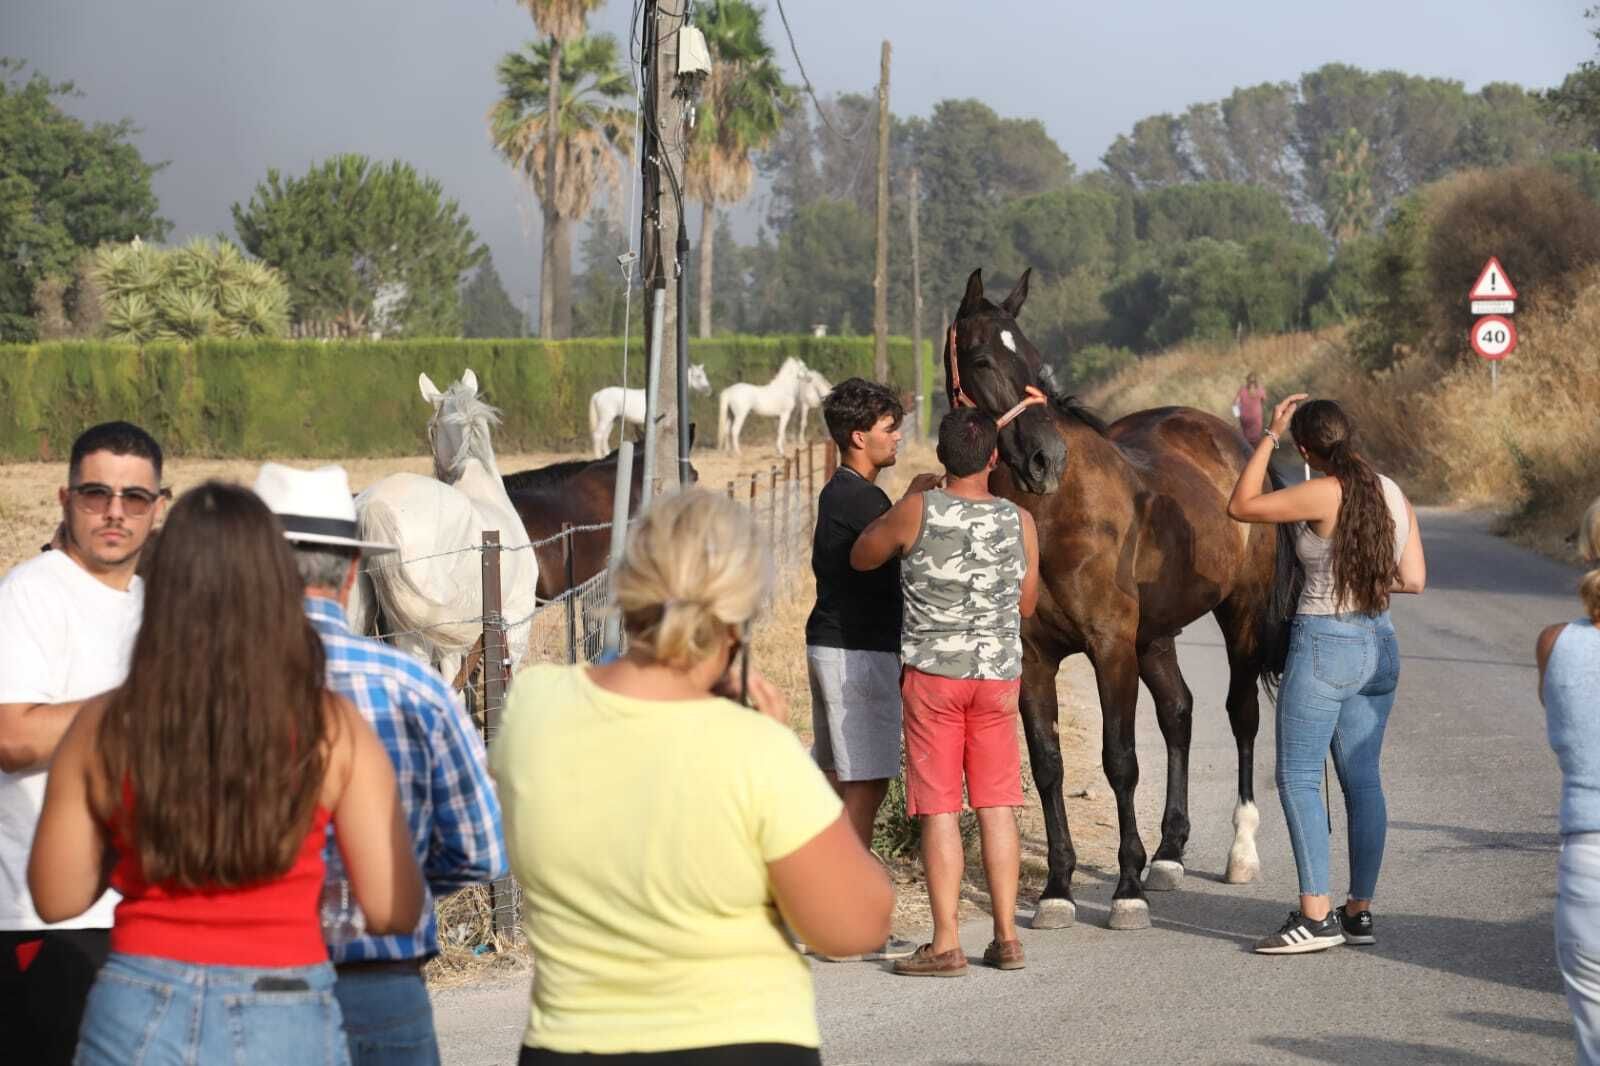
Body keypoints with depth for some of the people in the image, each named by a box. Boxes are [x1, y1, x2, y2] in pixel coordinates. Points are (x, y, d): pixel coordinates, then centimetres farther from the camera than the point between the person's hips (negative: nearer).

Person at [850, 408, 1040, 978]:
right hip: (998, 675, 3)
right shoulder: (1019, 521, -2)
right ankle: (1006, 937, 11)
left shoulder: (916, 512, -10)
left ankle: (946, 944, -3)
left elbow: (860, 558, 7)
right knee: (997, 807, 8)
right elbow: (1026, 605, 9)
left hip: (933, 674, -3)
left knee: (939, 809, -1)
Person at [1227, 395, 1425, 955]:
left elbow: (1241, 506, -9)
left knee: (1298, 778, -2)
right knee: (1362, 779, 11)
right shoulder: (1394, 495, 5)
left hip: (1323, 642, -7)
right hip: (1380, 642, 8)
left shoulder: (1325, 494, -16)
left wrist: (1268, 436, -5)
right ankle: (1360, 912, 13)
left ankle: (1316, 916, -7)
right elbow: (1414, 579, 8)